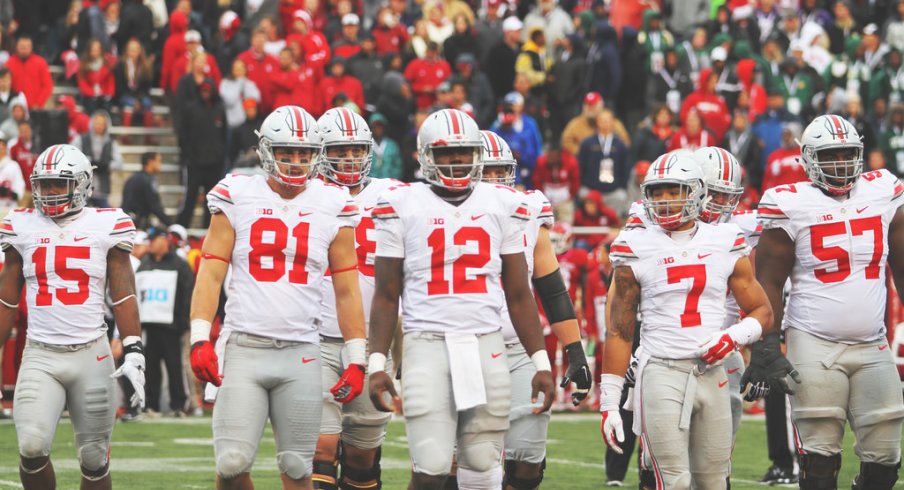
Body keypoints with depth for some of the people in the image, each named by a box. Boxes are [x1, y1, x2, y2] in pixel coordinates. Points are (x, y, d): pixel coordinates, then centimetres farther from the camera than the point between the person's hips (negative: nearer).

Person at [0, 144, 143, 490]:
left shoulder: (105, 226, 2)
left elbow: (123, 296, 2)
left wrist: (134, 353, -8)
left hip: (92, 355, -1)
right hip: (40, 356, 1)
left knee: (94, 459, 4)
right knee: (32, 448, -17)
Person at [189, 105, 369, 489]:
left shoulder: (333, 207, 7)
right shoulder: (237, 197, 4)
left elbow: (347, 291, 10)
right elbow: (210, 273, 1)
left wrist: (357, 360, 5)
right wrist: (200, 338, -11)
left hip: (301, 354, 1)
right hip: (243, 349, -1)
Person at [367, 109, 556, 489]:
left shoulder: (502, 206, 10)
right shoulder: (403, 206, 4)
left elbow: (519, 295, 13)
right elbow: (386, 295, 6)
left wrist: (541, 363, 7)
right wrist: (377, 364, -2)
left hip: (486, 347, 2)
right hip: (427, 344, -2)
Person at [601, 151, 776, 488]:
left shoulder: (725, 244, 7)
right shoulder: (637, 249, 2)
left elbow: (763, 312, 13)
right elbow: (619, 332, 4)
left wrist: (734, 337, -9)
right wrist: (609, 404, 0)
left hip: (712, 373, 3)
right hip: (661, 374, -3)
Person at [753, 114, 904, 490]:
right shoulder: (792, 206, -4)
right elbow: (769, 283, -2)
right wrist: (765, 349, -7)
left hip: (872, 346, 4)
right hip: (815, 344, -4)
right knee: (820, 455, -4)